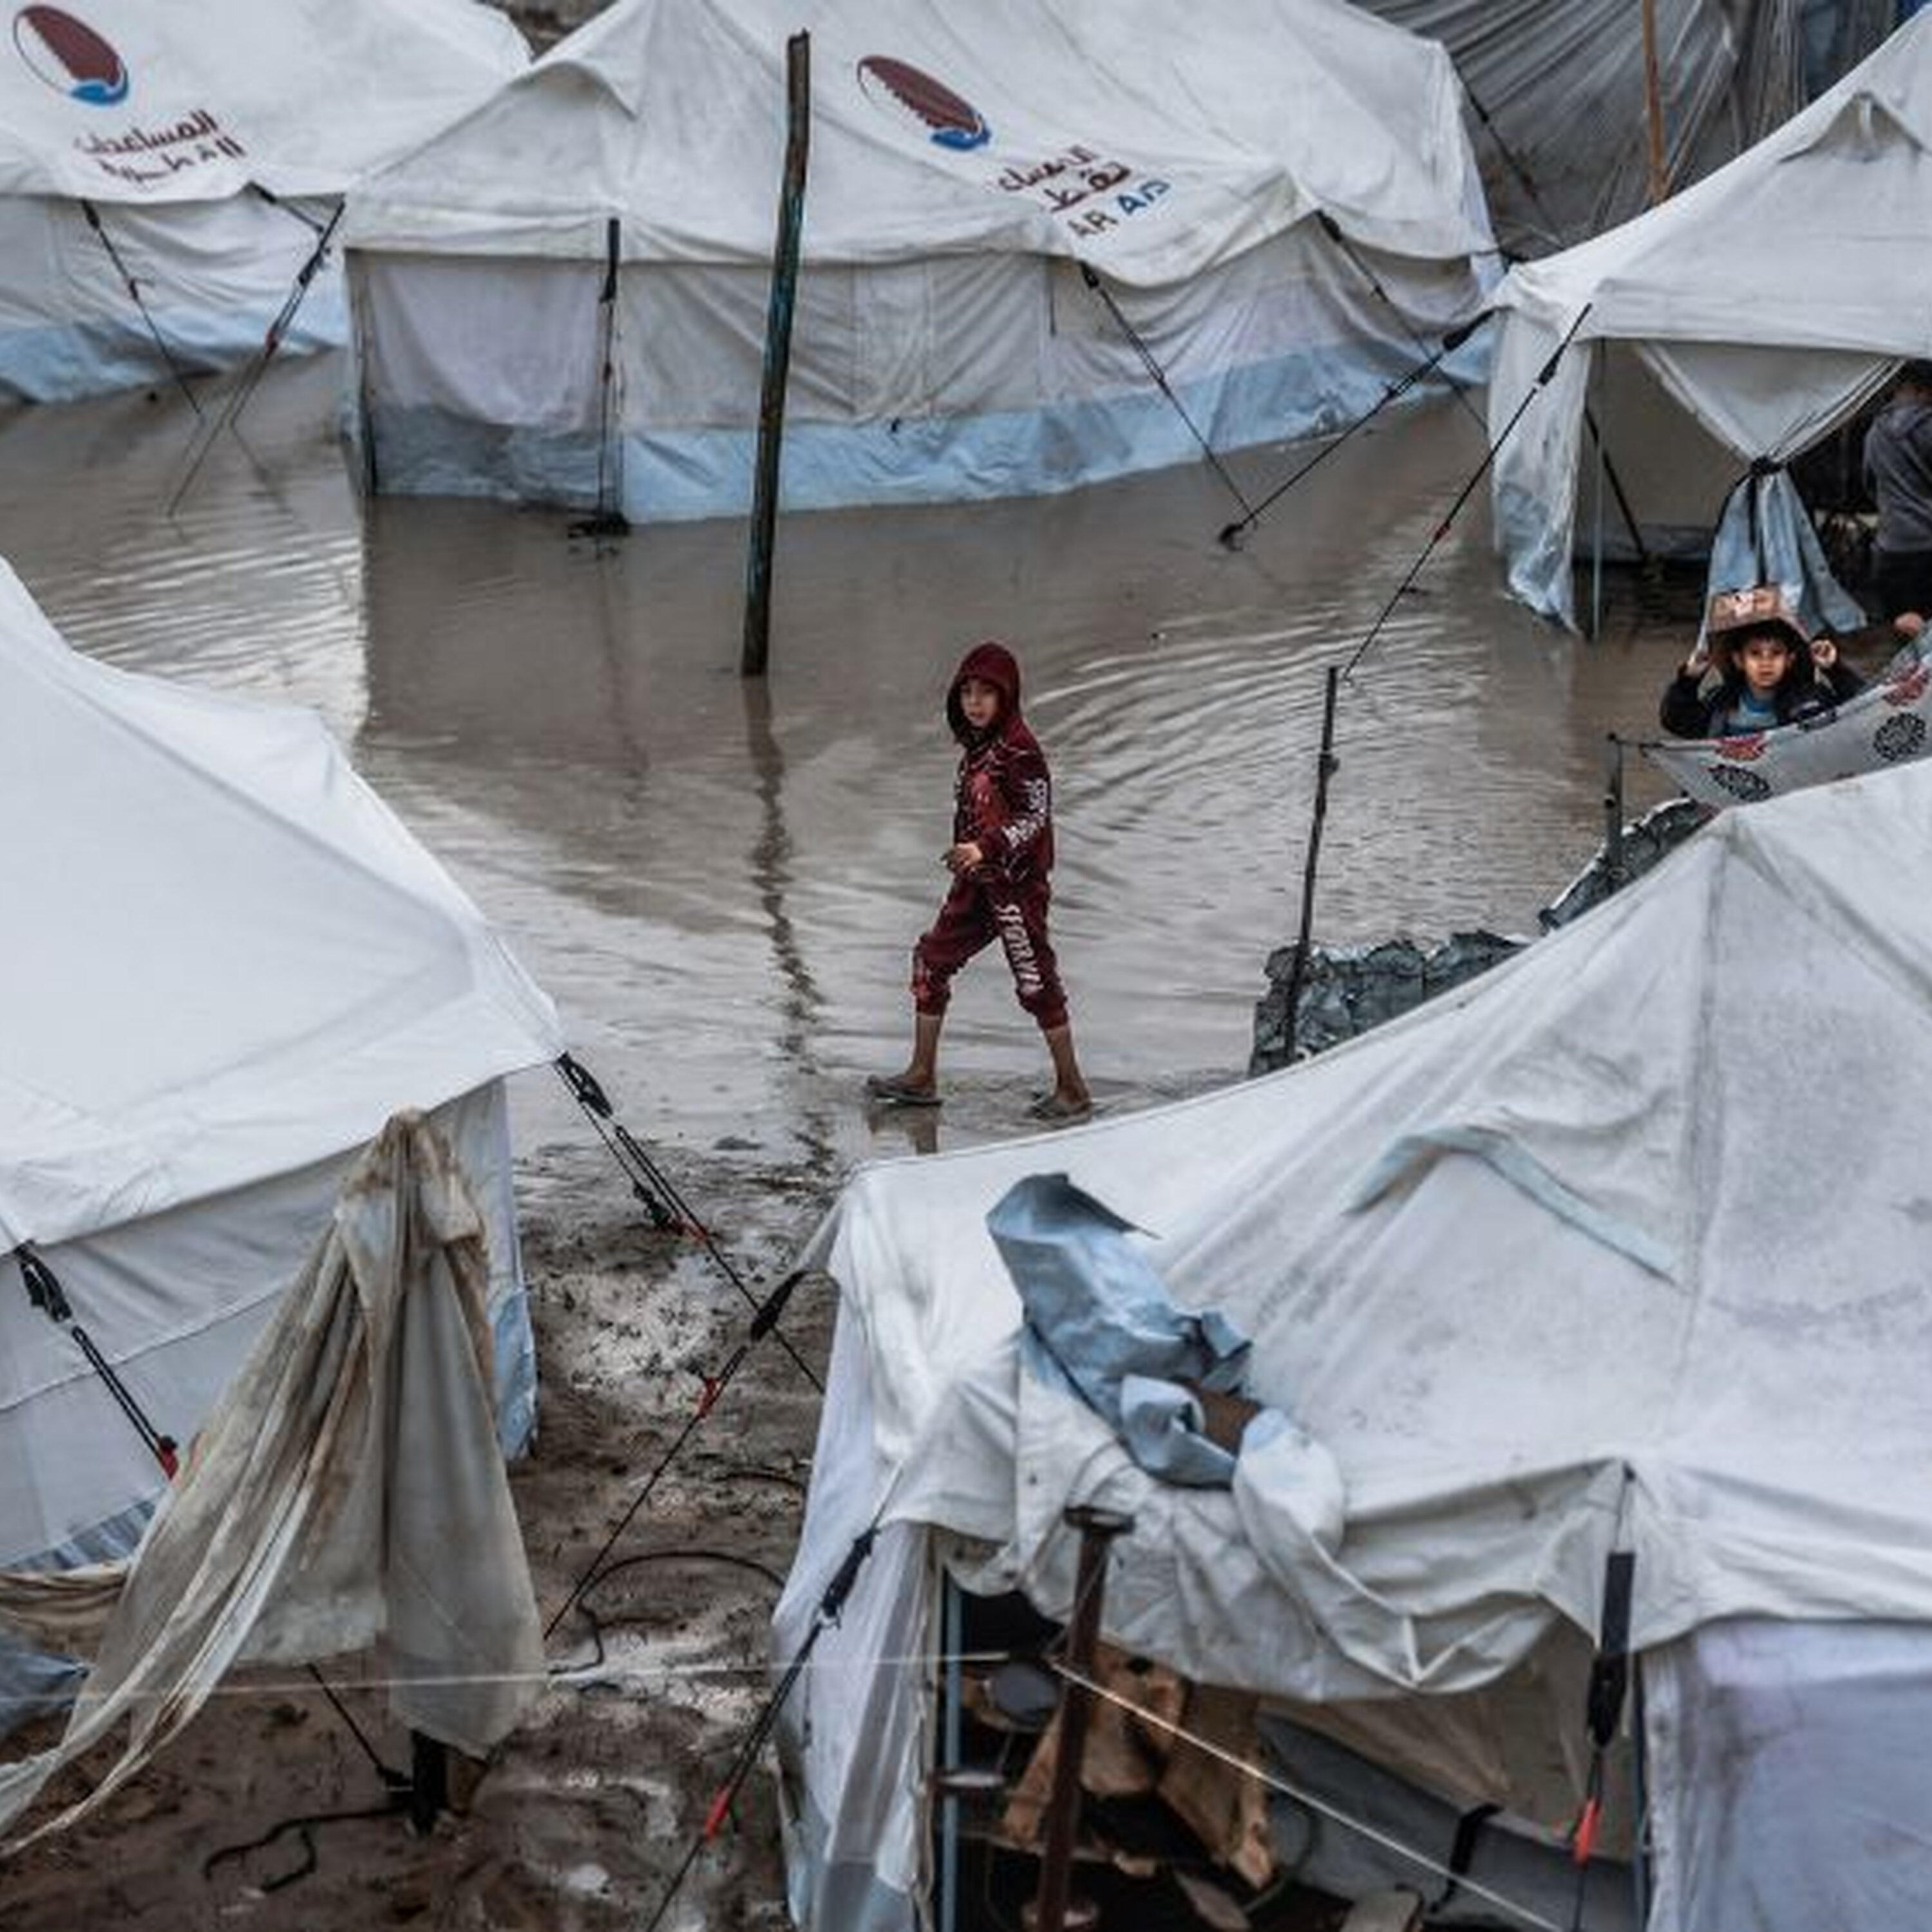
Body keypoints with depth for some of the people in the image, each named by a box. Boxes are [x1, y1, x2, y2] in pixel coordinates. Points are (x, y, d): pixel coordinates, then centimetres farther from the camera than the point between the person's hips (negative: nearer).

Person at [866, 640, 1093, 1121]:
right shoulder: (976, 745, 9)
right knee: (931, 959, 10)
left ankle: (1073, 1089, 9)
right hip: (977, 881, 9)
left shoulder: (1019, 749, -16)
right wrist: (964, 855, 16)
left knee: (1035, 981, -2)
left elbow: (1037, 816, -18)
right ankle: (922, 1077, 19)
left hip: (1016, 882, -9)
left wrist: (985, 848, -26)